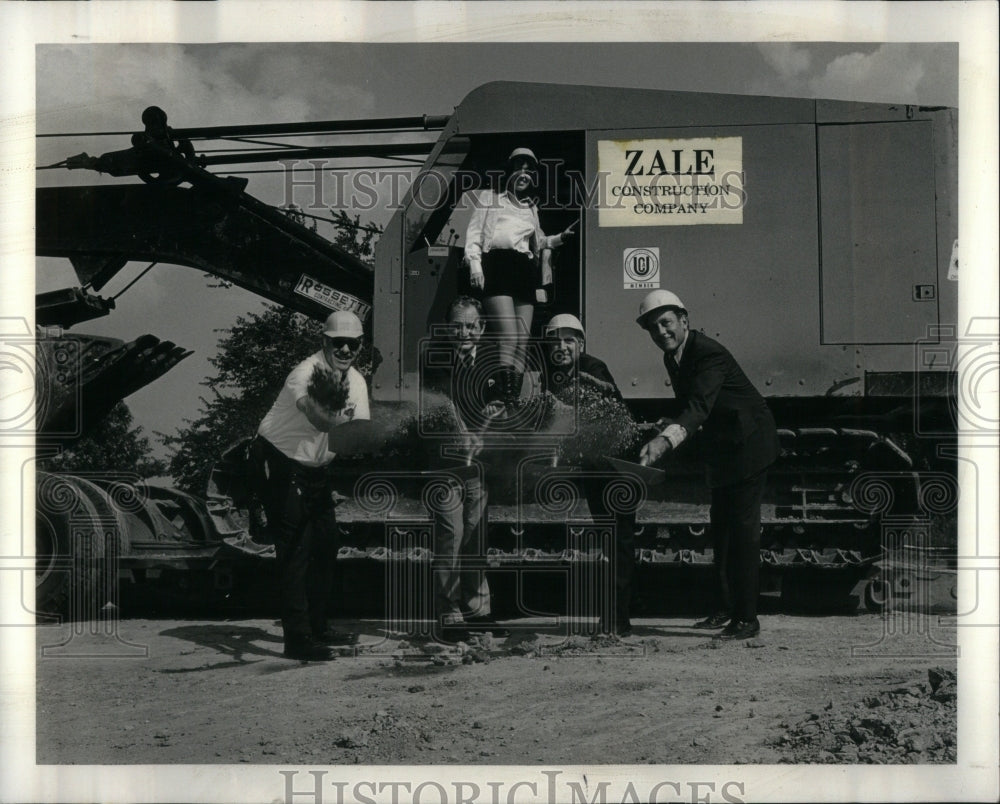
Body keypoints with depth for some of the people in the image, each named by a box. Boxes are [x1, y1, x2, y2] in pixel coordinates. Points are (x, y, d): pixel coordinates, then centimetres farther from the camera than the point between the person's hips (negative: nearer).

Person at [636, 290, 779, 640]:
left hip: (748, 441, -10)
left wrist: (666, 439, -56)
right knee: (720, 524, 15)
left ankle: (747, 617, -7)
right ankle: (726, 607, 27)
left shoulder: (709, 355, -27)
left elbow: (699, 406, -41)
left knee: (742, 525, -11)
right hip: (720, 447, 10)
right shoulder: (672, 358, 3)